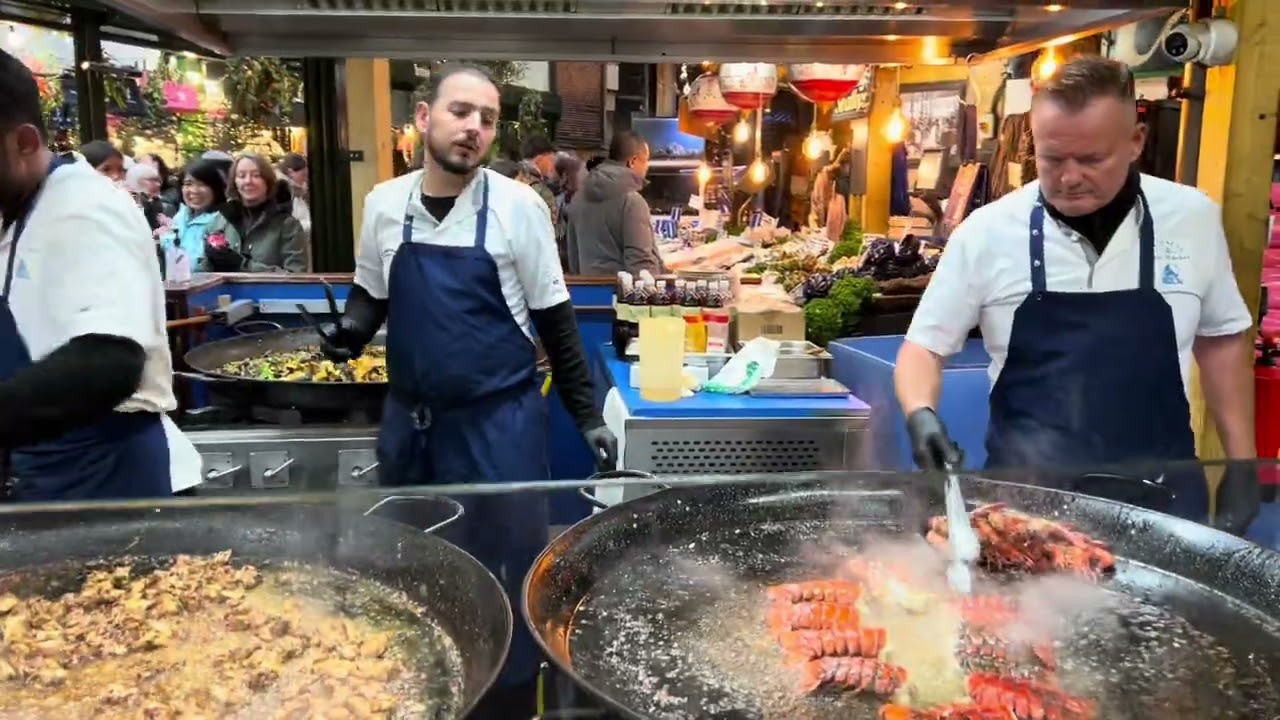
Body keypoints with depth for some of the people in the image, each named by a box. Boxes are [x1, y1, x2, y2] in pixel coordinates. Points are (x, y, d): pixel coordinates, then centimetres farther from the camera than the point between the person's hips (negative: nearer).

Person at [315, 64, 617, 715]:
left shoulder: (518, 206, -8)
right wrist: (350, 327, -5)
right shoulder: (384, 204, 1)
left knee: (503, 577, 5)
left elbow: (553, 320, -2)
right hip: (409, 421, 4)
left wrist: (586, 416, -2)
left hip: (499, 423, -3)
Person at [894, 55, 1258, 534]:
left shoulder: (1194, 218, -2)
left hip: (1161, 494, 2)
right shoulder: (987, 231, -9)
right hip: (1025, 494, -1)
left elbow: (1221, 338, 11)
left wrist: (1242, 465, 8)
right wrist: (921, 415, -21)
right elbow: (923, 346, -2)